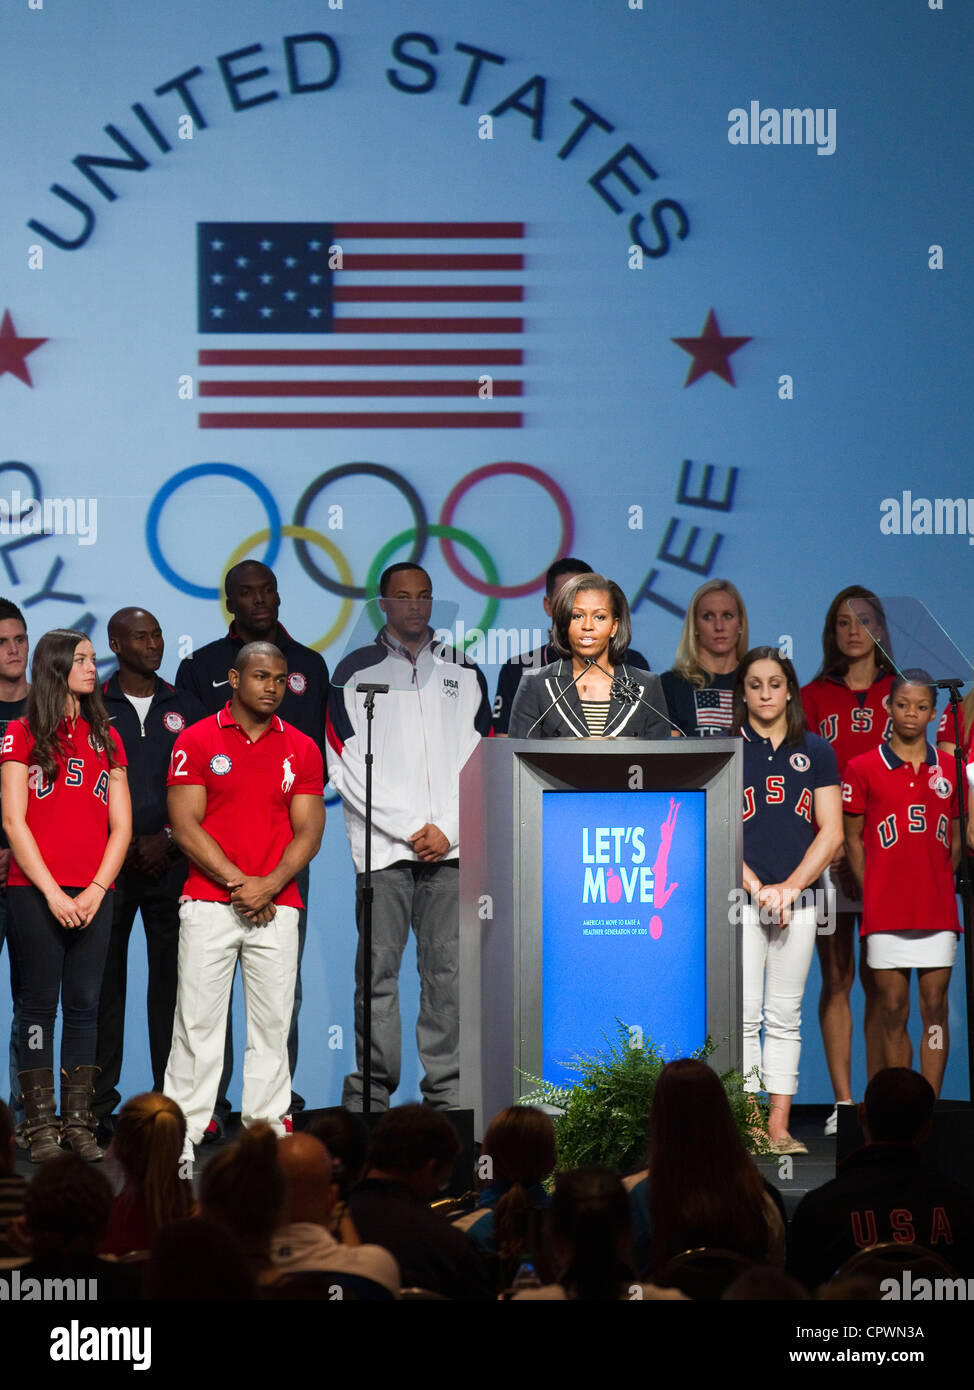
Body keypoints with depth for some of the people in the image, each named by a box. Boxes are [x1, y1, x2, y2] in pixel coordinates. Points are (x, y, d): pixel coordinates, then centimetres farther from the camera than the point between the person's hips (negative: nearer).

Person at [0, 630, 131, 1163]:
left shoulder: (106, 738, 14)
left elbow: (121, 825, 10)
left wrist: (96, 890, -4)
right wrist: (52, 892, -11)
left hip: (93, 896, 3)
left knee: (84, 1005, 2)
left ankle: (79, 1121, 5)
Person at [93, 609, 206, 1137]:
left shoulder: (185, 709, 12)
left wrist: (169, 840, -3)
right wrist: (122, 844, -5)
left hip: (171, 861, 2)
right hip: (108, 864, -2)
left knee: (171, 977, 0)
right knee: (104, 980, -3)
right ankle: (99, 1102, 0)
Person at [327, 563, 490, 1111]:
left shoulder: (465, 674, 15)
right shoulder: (356, 672, 7)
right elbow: (348, 768, -1)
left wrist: (448, 830, -4)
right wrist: (409, 830, -8)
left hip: (453, 847, 2)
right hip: (383, 849, -2)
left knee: (448, 972, 1)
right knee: (378, 973, -4)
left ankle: (448, 1093, 4)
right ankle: (370, 1093, 0)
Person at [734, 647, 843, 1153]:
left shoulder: (816, 752, 9)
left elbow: (831, 832, 5)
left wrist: (791, 885, -7)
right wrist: (758, 888, -12)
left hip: (798, 900, 2)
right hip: (740, 900, -2)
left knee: (785, 1016, 4)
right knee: (744, 1015, -6)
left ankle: (779, 1129, 6)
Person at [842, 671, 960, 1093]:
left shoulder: (949, 769, 9)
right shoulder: (862, 769, 2)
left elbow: (956, 841, 15)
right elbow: (853, 840, 5)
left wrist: (940, 883, 3)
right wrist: (871, 894, -3)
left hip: (938, 911, 2)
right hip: (886, 912, -2)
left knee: (934, 1009, 2)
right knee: (893, 1013, 1)